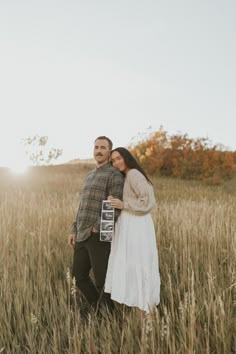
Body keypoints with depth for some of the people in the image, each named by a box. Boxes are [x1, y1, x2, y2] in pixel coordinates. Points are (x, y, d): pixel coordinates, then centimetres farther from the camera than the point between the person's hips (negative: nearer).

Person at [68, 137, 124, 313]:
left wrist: (98, 228, -26)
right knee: (79, 276, 13)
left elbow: (115, 208, -17)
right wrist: (74, 231, 15)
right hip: (83, 236, 8)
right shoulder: (89, 176, 20)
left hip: (100, 236, -8)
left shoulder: (115, 175, -8)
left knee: (102, 280, 0)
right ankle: (98, 310, 31)